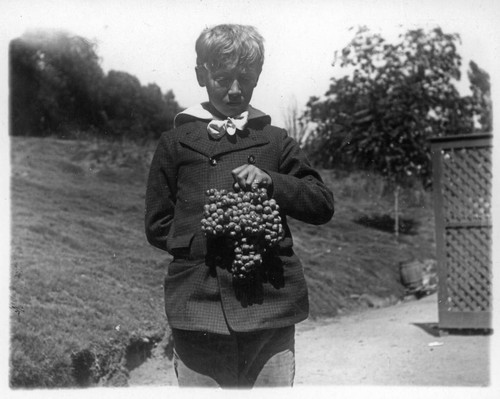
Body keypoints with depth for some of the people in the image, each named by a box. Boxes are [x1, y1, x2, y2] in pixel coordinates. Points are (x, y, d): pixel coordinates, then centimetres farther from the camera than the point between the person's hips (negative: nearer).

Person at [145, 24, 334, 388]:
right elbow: (157, 226, 8)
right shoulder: (176, 143, 9)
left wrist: (270, 181, -7)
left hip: (270, 306, 1)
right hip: (199, 306, -1)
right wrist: (206, 242, -9)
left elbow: (324, 205, 9)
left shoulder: (275, 141, 12)